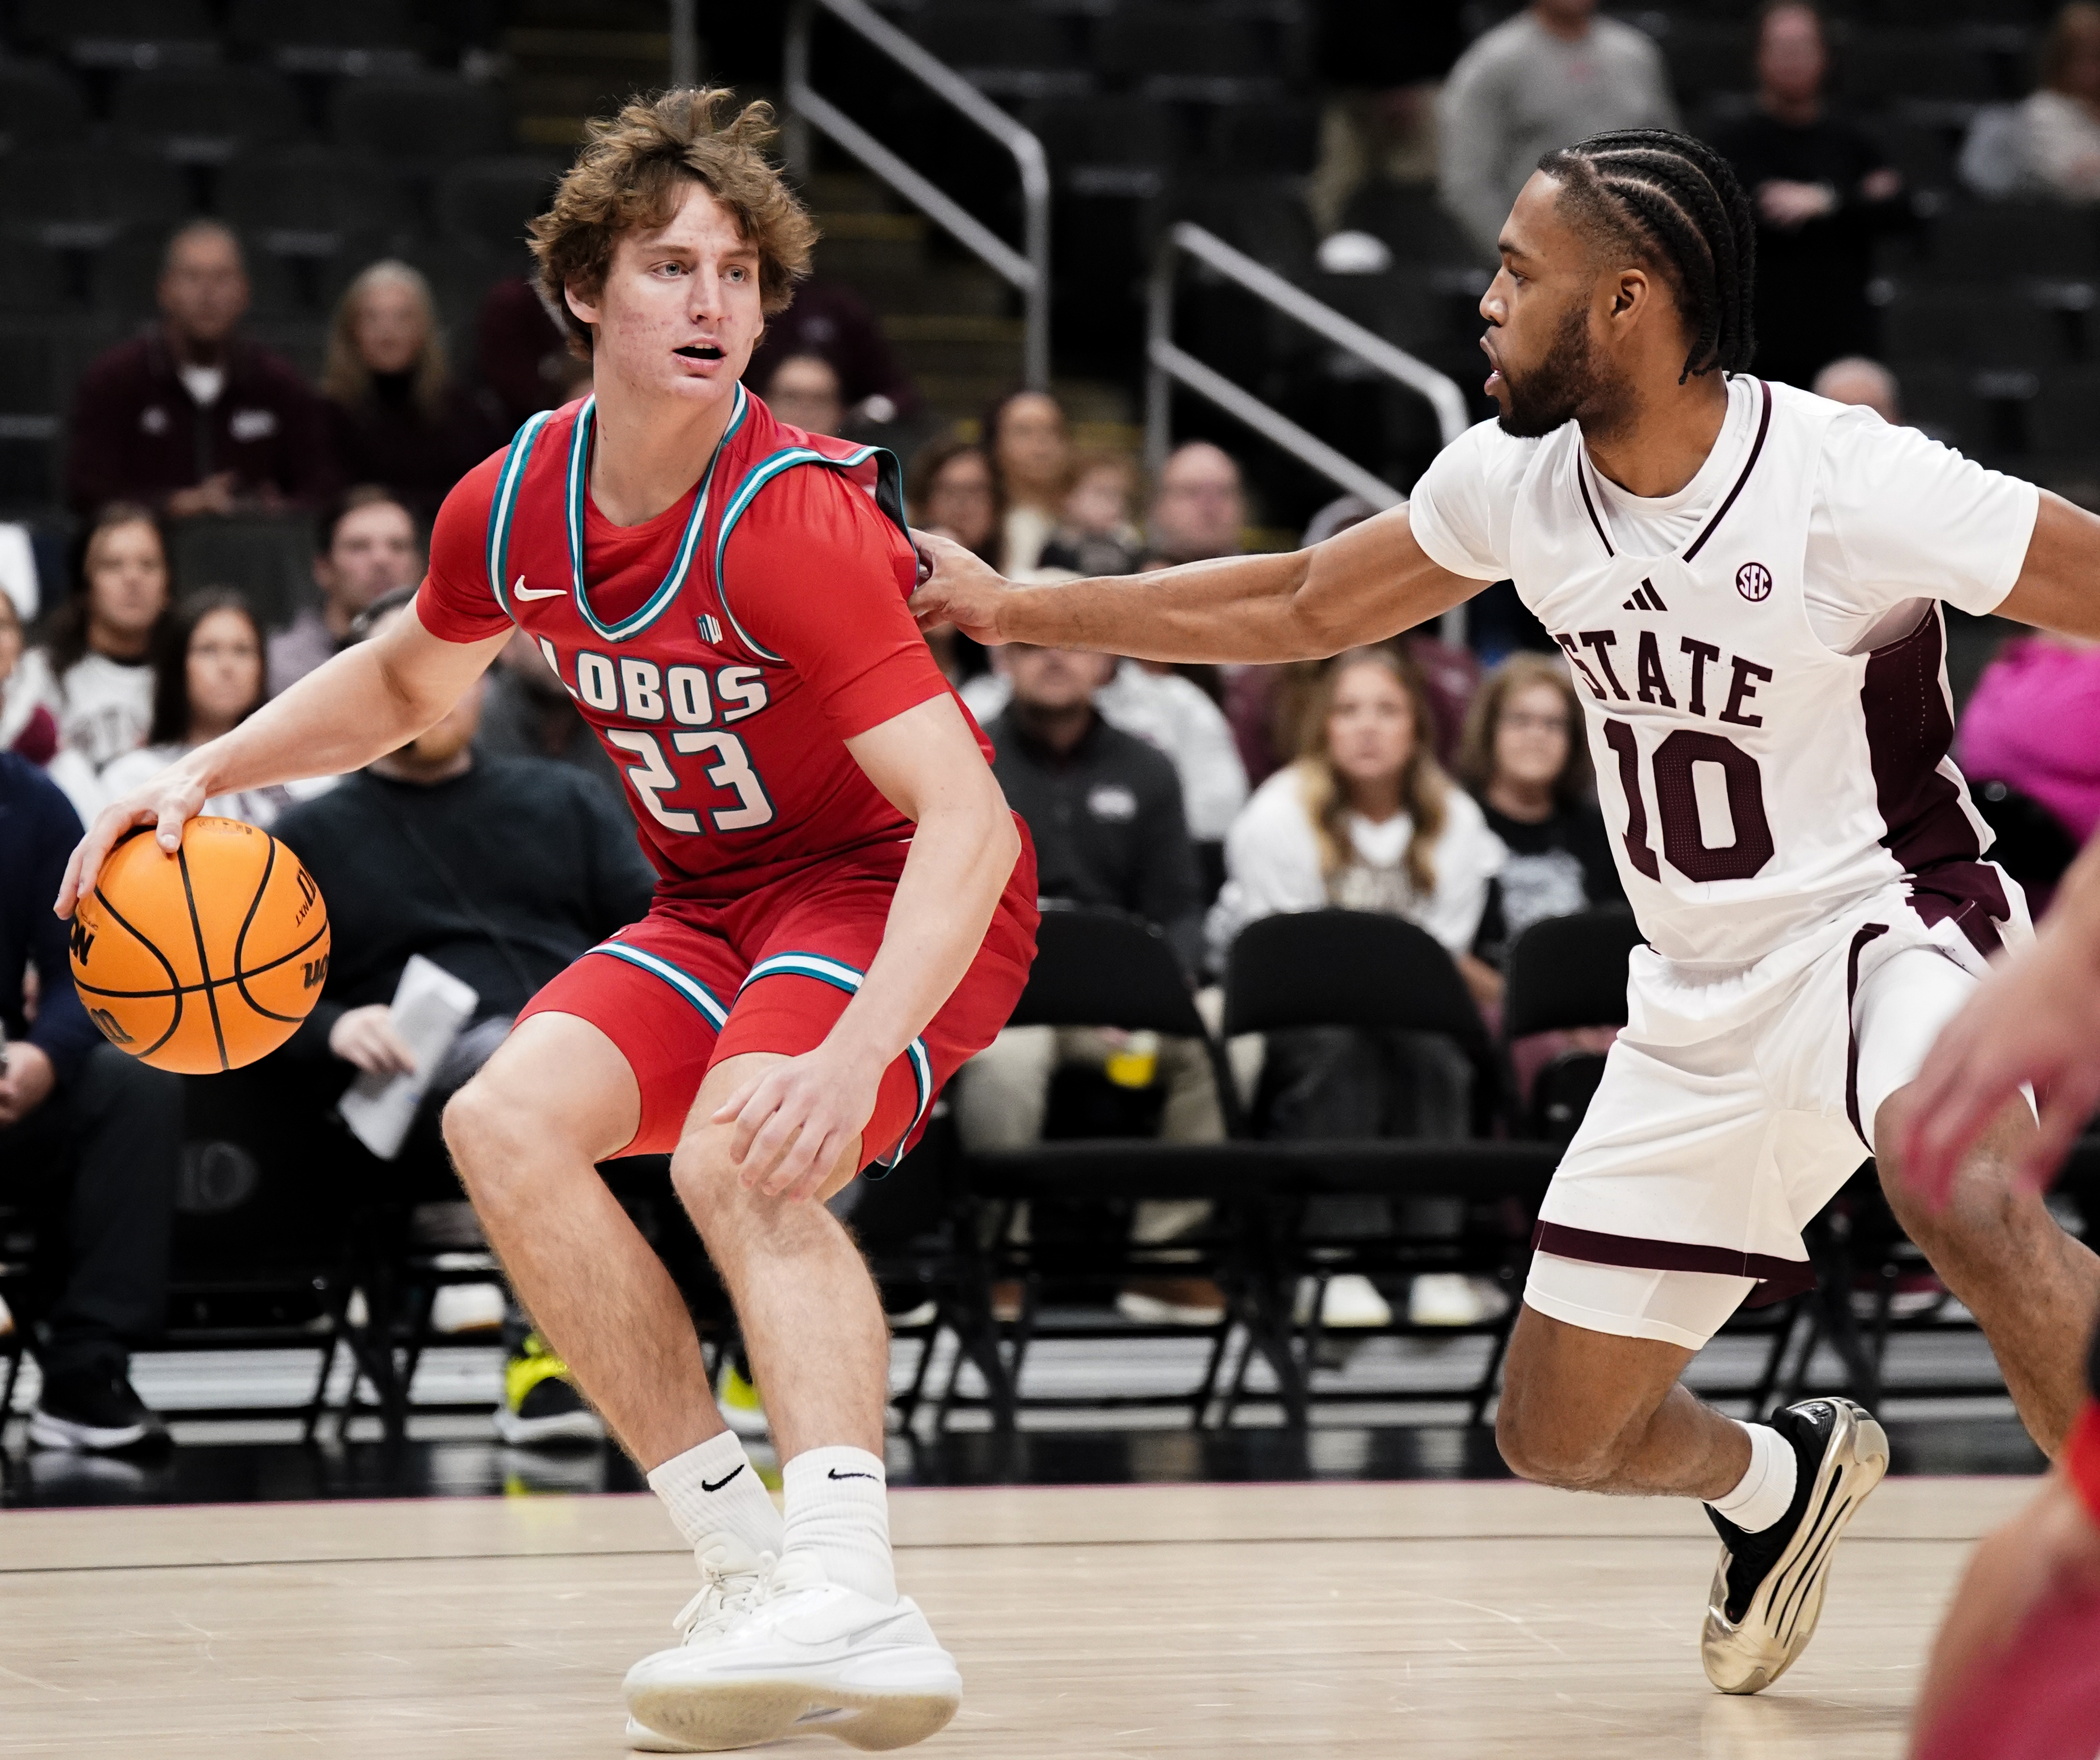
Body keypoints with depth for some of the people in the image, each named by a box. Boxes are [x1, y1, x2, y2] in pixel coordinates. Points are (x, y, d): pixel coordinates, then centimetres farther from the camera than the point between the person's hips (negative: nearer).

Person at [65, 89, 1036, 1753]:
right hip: (715, 904, 7)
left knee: (741, 1157, -33)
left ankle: (851, 1599, -48)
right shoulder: (513, 506, -5)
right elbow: (410, 678, 19)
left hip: (902, 896, -7)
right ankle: (748, 1558, -15)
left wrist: (855, 1055, -46)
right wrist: (211, 768, 3)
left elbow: (965, 817, -33)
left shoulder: (793, 518, -27)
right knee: (506, 1119, -16)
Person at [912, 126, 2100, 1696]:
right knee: (1558, 1431, 10)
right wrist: (1019, 609, 16)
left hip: (1884, 916, -7)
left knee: (1962, 1188, -42)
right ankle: (1781, 1479, 44)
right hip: (1706, 995, 7)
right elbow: (1306, 606, 14)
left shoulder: (1848, 484, -23)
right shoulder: (1515, 482, -3)